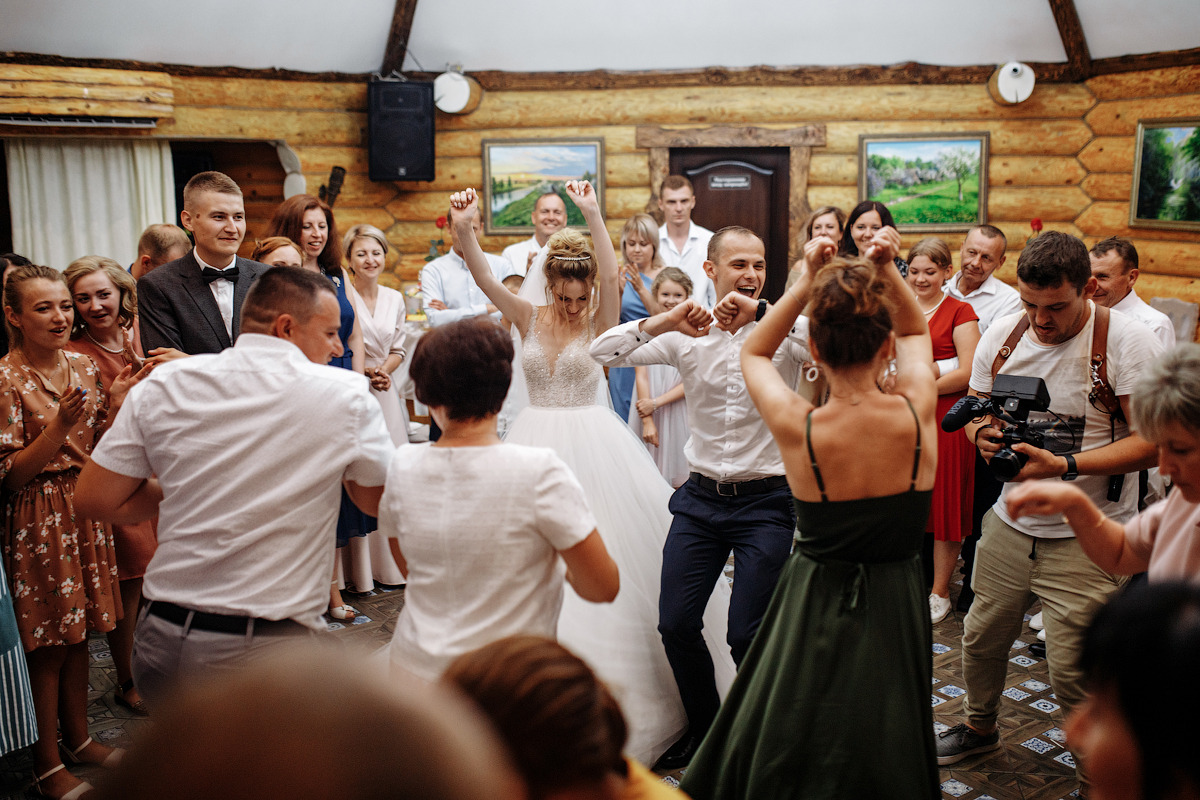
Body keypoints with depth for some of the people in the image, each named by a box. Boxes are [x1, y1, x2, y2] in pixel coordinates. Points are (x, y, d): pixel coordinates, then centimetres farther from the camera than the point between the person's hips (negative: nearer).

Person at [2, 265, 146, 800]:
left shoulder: (84, 367, 5)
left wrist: (116, 404, -6)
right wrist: (61, 423, -27)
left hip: (84, 509, 6)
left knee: (78, 633, 16)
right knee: (46, 644, 3)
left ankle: (78, 738, 32)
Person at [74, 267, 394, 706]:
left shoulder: (164, 385, 0)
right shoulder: (347, 395, -8)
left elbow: (94, 499, 4)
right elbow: (381, 501, 4)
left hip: (162, 636, 5)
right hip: (269, 647, -4)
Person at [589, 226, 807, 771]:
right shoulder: (687, 337, 2)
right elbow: (602, 353, -2)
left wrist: (759, 311, -26)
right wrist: (661, 322, -17)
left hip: (765, 501, -3)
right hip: (700, 497, 3)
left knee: (748, 635, -4)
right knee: (676, 624, 6)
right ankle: (705, 726, 33)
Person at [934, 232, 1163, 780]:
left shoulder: (1127, 340, -14)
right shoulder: (1003, 334, 1)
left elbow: (1152, 440, -16)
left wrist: (1065, 466, -26)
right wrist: (983, 435, -12)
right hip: (1010, 522, 5)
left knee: (1072, 668, -5)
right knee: (982, 637, 14)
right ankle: (979, 728, 43)